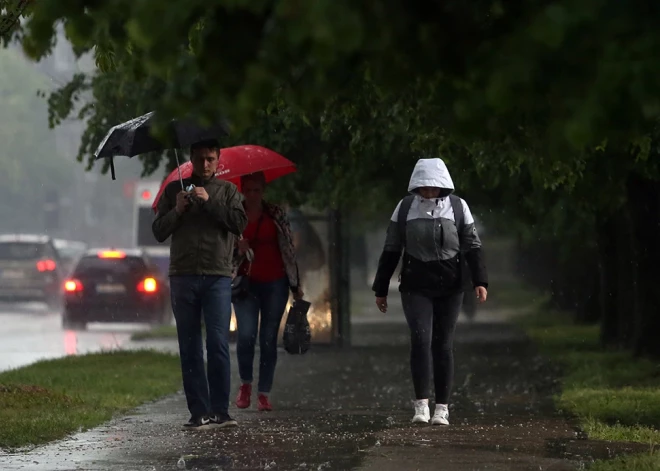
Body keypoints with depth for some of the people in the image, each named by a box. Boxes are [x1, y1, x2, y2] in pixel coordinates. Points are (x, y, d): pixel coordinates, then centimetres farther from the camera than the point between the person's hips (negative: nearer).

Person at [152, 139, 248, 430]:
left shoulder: (227, 191, 13)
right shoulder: (174, 190, 15)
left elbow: (239, 223, -3)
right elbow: (159, 231, 10)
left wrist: (209, 202, -9)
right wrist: (177, 211, -6)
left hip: (218, 277, -2)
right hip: (183, 276, 2)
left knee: (218, 344, -10)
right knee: (190, 349, 0)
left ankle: (220, 411, -8)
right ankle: (199, 413, 0)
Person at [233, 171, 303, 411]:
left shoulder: (276, 215, 7)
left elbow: (288, 248, 11)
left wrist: (295, 284, 10)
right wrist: (237, 248, -12)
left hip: (275, 283, 1)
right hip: (246, 282, -1)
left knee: (269, 339, 0)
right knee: (246, 335, -15)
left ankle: (264, 394, 6)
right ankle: (245, 383, 8)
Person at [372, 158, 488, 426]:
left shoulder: (458, 208, 0)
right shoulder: (405, 208, 1)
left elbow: (472, 247, 1)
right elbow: (391, 251, 6)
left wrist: (480, 281, -11)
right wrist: (381, 289, 6)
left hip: (450, 287, 1)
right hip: (416, 287, 0)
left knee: (443, 344, 2)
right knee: (420, 339, -15)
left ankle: (442, 409, 8)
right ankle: (421, 406, -14)